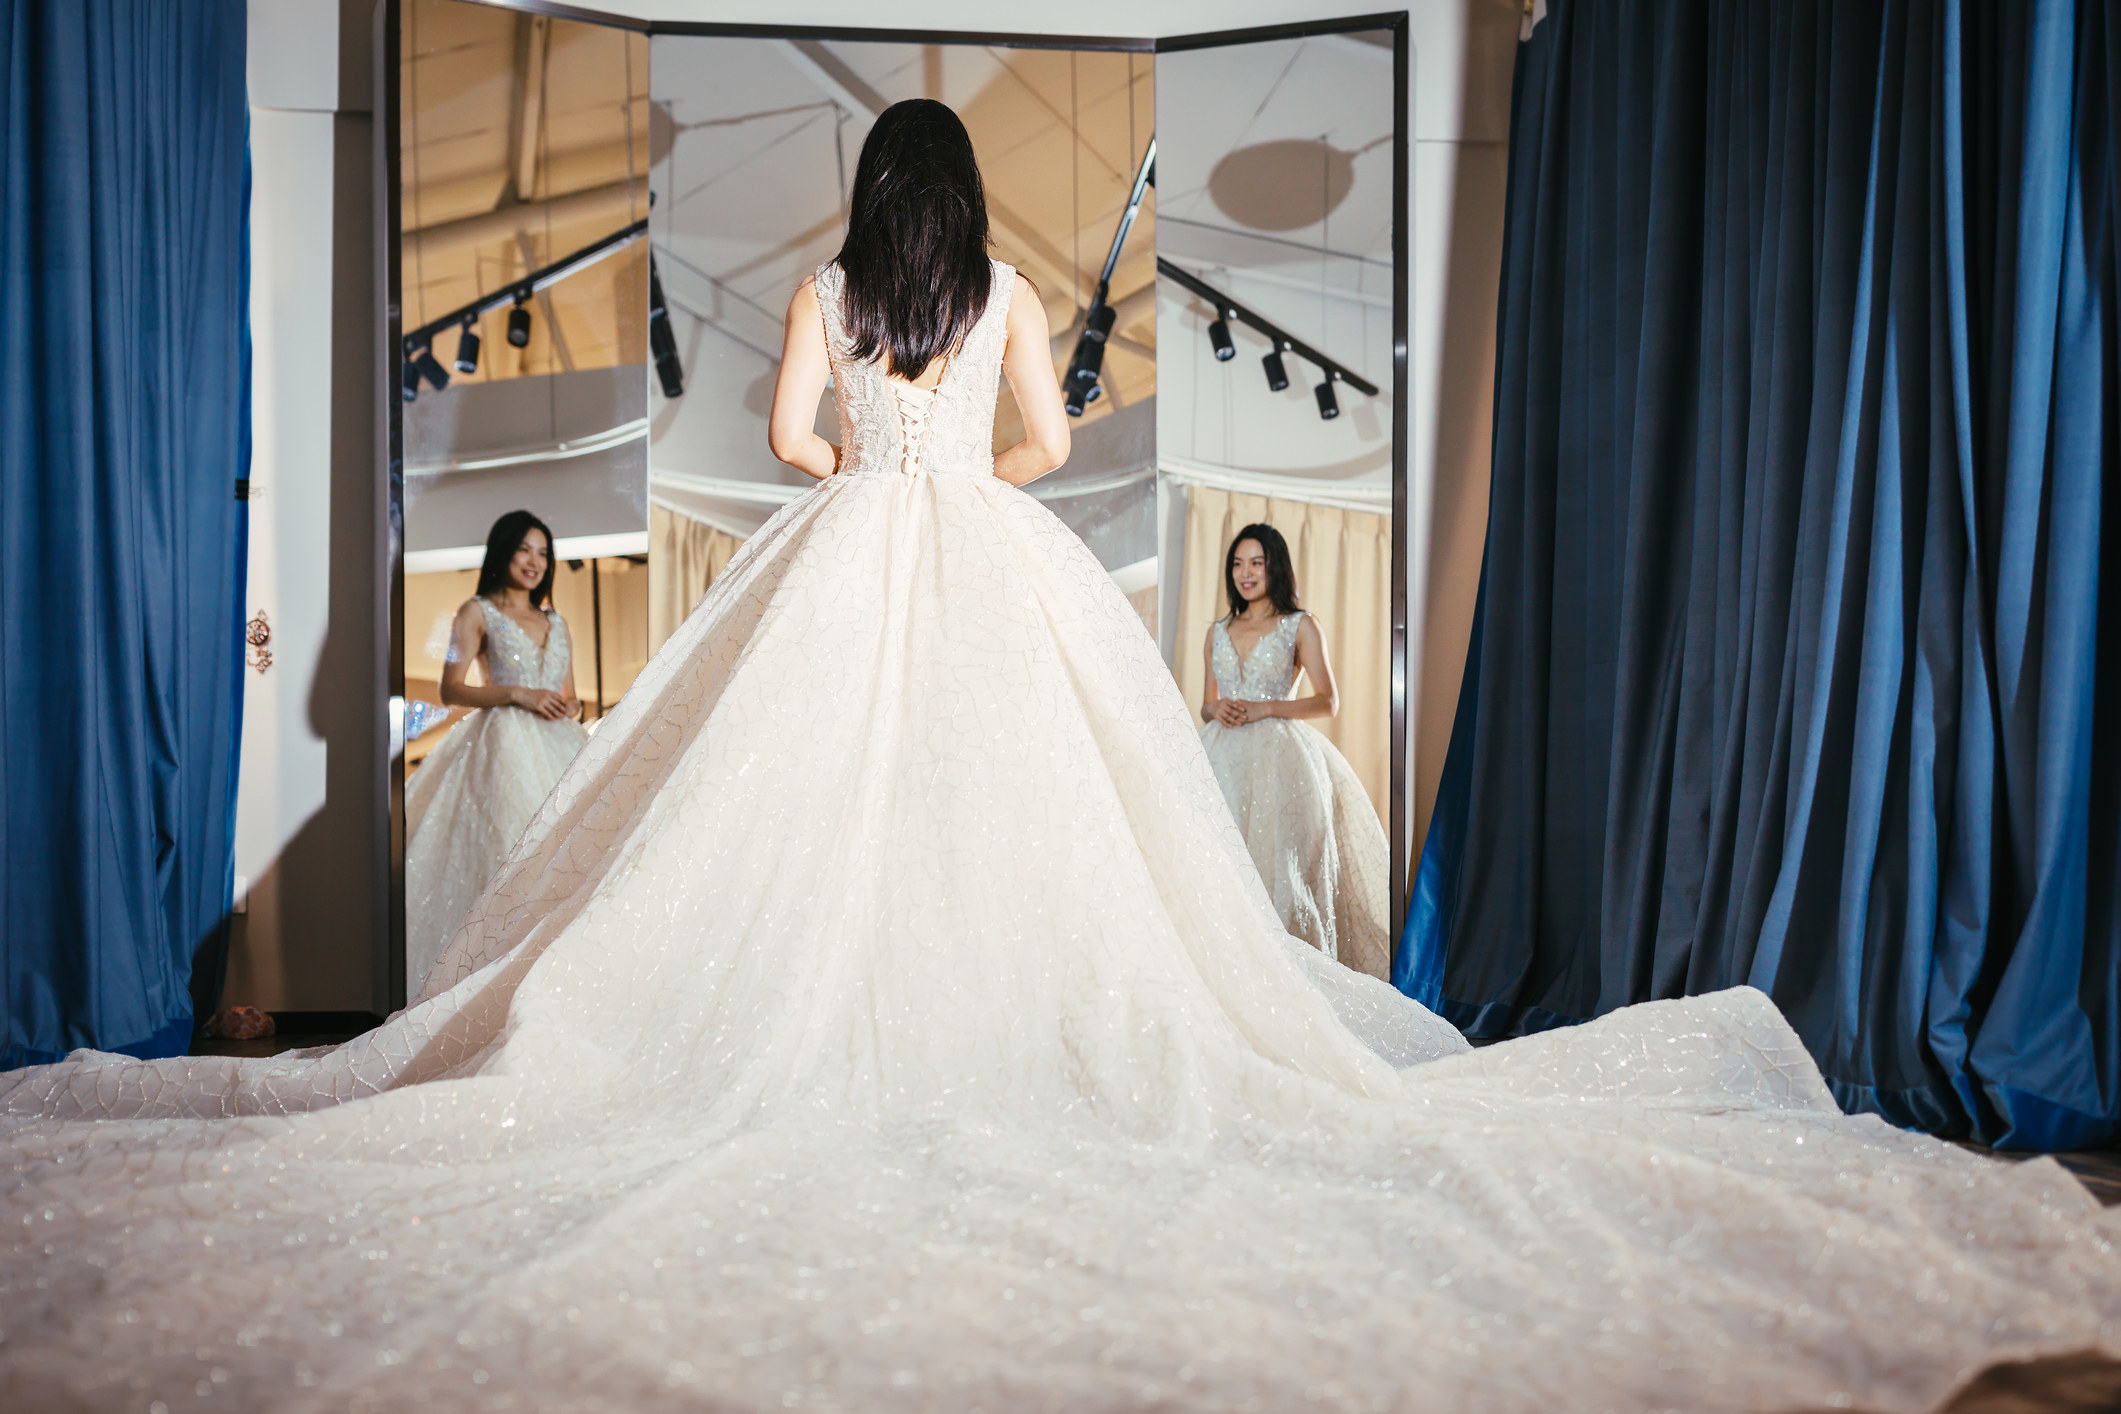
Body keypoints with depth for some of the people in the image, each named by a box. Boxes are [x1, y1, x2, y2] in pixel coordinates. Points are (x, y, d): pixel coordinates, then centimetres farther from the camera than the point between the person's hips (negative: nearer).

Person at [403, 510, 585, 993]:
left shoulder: (555, 620, 20)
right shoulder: (478, 612, 4)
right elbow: (450, 690, -5)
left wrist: (571, 708, -2)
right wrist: (519, 694, -14)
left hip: (556, 745, 5)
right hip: (503, 745, -5)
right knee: (506, 849, -13)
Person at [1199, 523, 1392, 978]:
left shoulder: (1300, 626, 5)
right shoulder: (1217, 632, 17)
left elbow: (1328, 701, -1)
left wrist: (1262, 708, -10)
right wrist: (1216, 710, -2)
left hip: (1278, 756, -4)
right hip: (1224, 758, 4)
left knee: (1278, 860, -11)